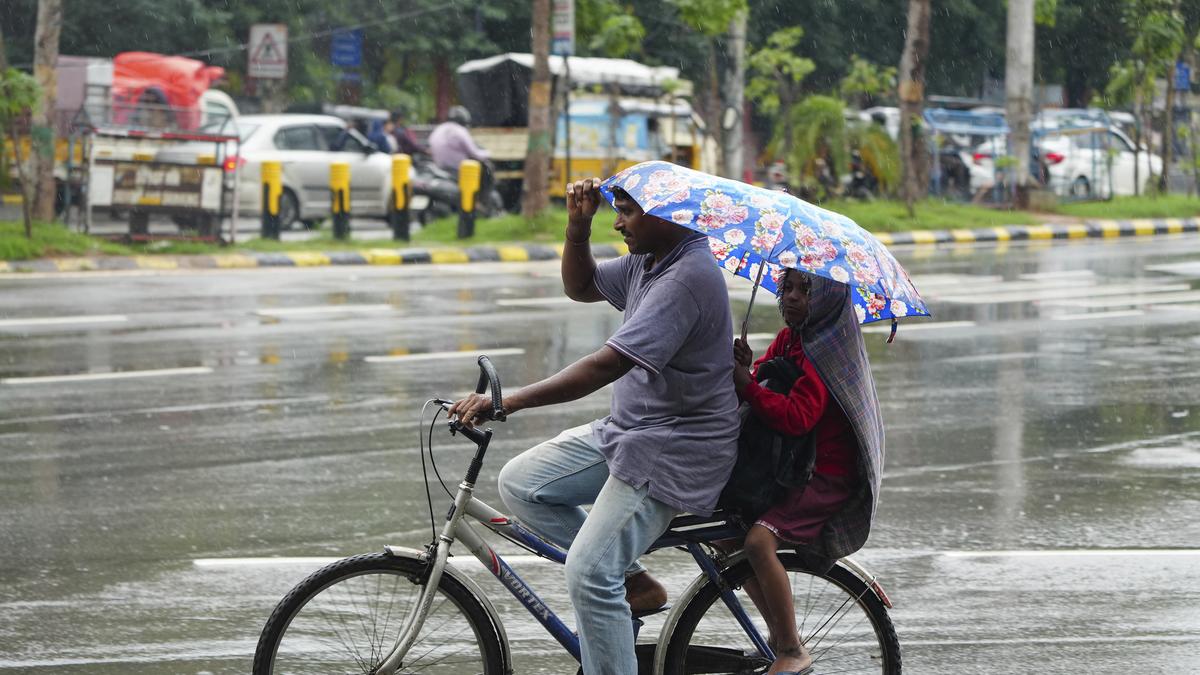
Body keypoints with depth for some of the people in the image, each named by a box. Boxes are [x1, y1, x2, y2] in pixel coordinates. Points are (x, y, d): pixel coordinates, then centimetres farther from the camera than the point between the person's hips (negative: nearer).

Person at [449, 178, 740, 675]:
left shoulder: (688, 278, -25)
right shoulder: (648, 260, 7)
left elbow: (607, 366, -31)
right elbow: (580, 287, 23)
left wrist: (506, 402, -32)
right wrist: (577, 226, 2)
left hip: (672, 450, -10)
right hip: (625, 430, 10)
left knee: (589, 575, -17)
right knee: (520, 483, 4)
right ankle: (634, 582, 8)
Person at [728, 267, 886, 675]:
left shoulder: (825, 351, -17)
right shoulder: (788, 339, 11)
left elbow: (796, 417, -29)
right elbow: (757, 392, 5)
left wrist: (746, 385, -33)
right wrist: (743, 371, -16)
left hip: (829, 475, -10)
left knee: (759, 541, -26)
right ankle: (779, 634, 23)